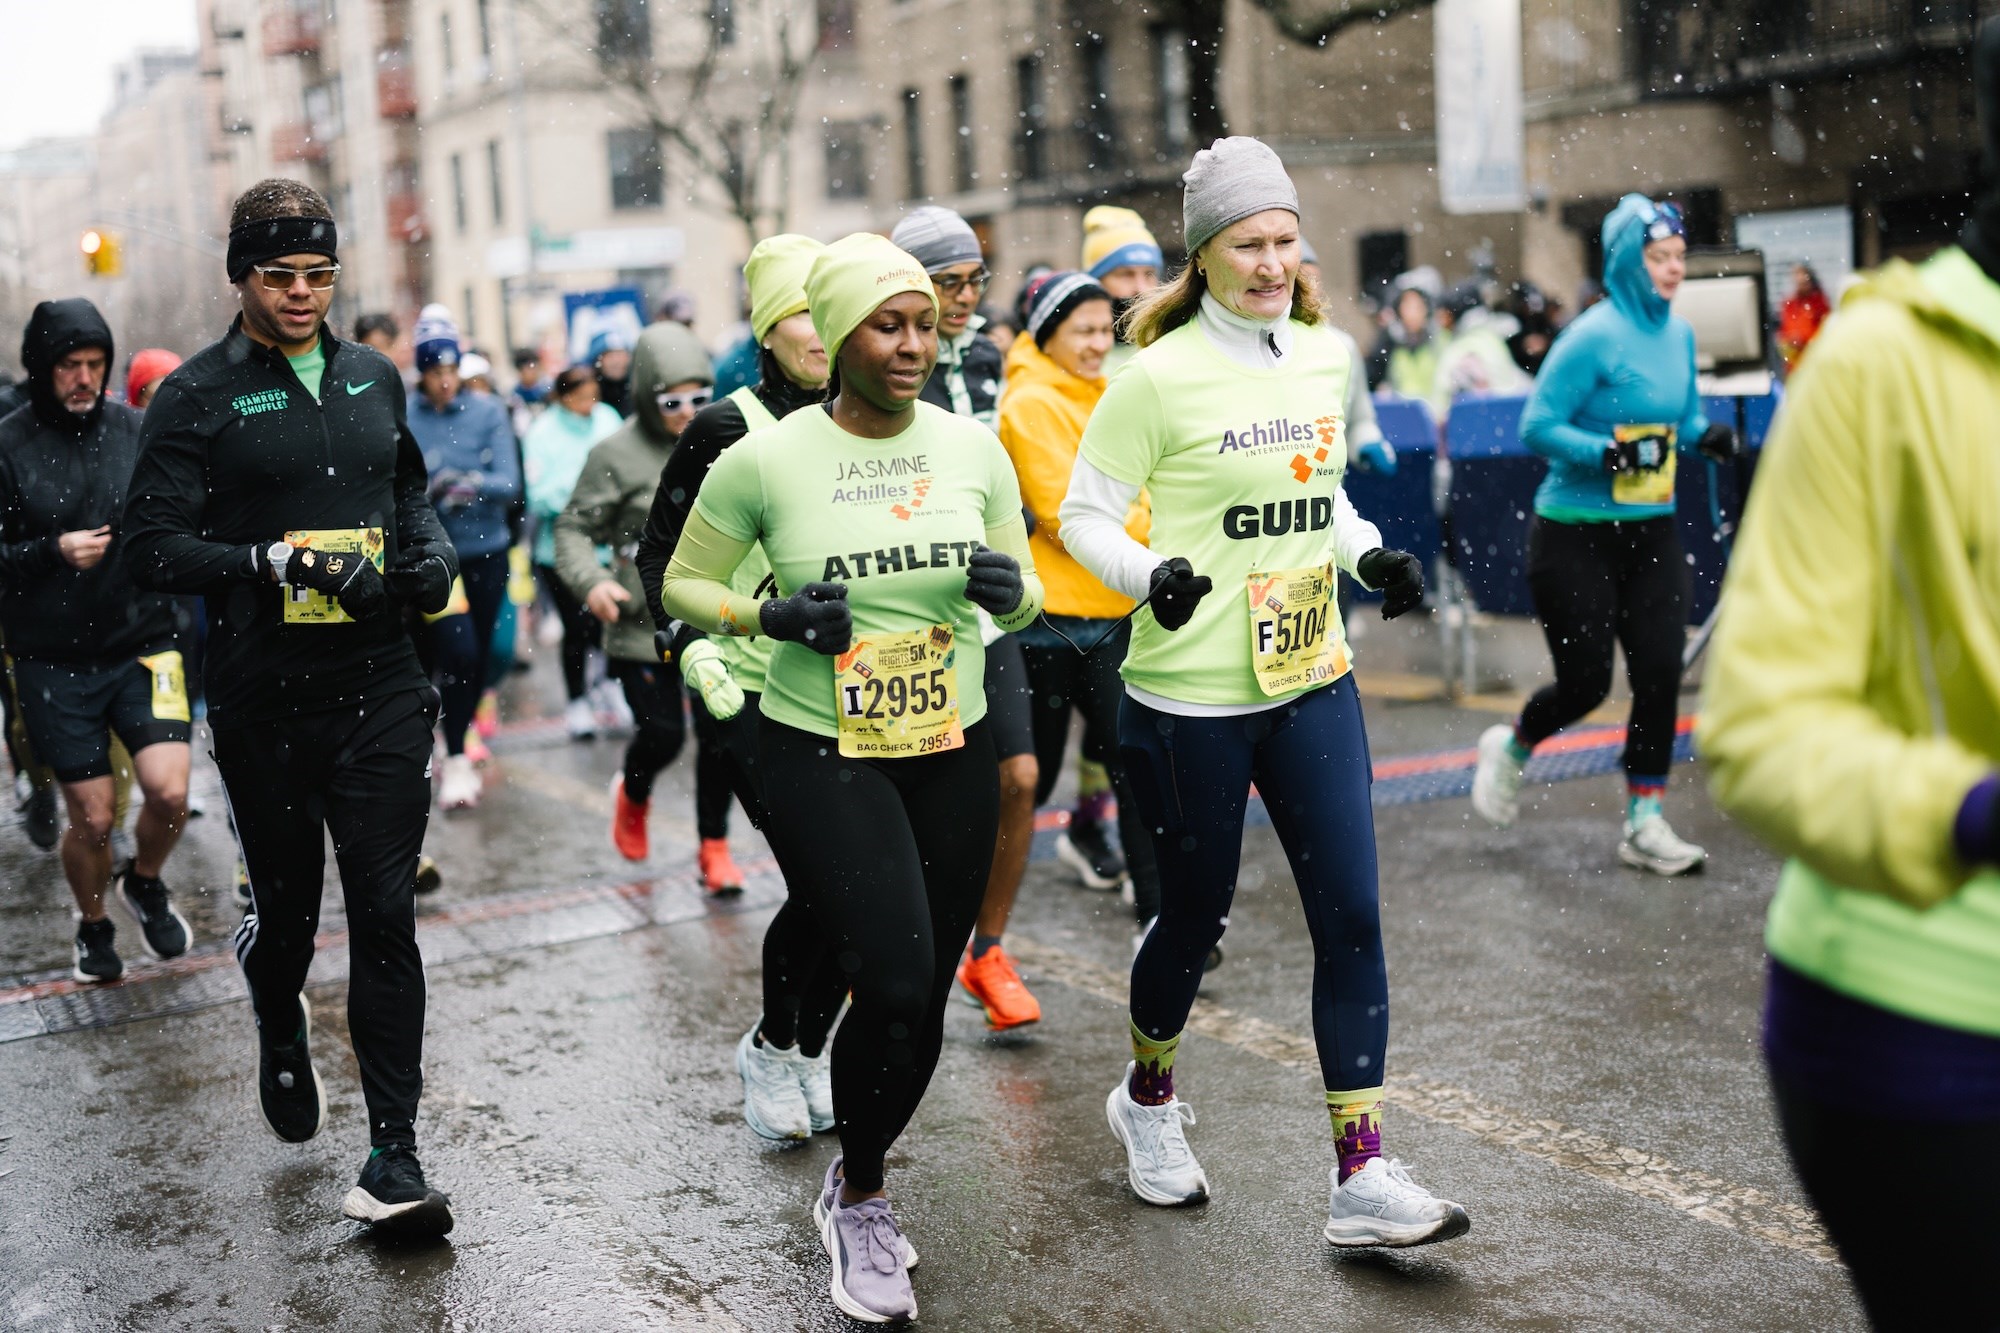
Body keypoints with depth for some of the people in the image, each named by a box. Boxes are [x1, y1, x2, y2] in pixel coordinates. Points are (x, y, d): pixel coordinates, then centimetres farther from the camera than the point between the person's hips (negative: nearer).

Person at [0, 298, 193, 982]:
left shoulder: (137, 430, 0)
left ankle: (145, 883, 21)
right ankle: (93, 925, 34)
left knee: (169, 792, -13)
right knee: (92, 820, 3)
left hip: (142, 647, 1)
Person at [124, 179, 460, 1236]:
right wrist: (277, 562, -23)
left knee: (385, 914, -3)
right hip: (263, 702, -2)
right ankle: (280, 1028, 50)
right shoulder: (197, 396, -4)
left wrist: (434, 552, 5)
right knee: (288, 905, 13)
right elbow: (152, 546, -10)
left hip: (378, 690, 2)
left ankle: (392, 1157, 2)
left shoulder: (375, 378, 11)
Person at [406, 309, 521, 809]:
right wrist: (428, 493, -27)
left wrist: (473, 483, -29)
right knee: (458, 652, -15)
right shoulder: (400, 417, -7)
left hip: (486, 551, 3)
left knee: (479, 656, 12)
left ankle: (462, 741, 35)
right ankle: (455, 760, -1)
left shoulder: (488, 411, -3)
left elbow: (510, 483, -10)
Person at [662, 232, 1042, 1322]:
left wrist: (1006, 587, -14)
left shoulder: (972, 447, 1)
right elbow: (683, 586, 3)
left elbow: (1024, 596, 10)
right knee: (893, 980, -16)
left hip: (953, 754, 4)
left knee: (923, 999, 10)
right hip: (822, 756, -4)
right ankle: (862, 1203, 11)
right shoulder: (765, 460, -8)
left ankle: (854, 1188, 37)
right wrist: (772, 615, -16)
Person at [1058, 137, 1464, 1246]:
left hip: (1312, 683, 5)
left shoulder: (1325, 357, 7)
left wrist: (1372, 560, 2)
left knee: (1351, 917, -1)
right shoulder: (1161, 374, -11)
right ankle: (1147, 1096, 40)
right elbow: (1085, 515, -7)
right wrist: (1151, 576, -26)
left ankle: (1360, 1177, 7)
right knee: (1195, 916, 10)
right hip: (1190, 695, -5)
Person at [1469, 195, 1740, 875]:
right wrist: (1608, 452, -29)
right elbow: (1538, 428, -17)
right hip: (1575, 536, -6)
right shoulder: (1594, 336, -15)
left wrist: (1706, 435, -2)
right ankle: (1510, 747, 31)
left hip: (1652, 533, 6)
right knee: (1585, 680, -1)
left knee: (1660, 675, -1)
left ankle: (1645, 825, 9)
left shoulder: (1679, 333, 6)